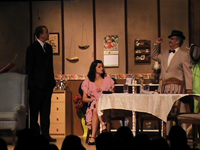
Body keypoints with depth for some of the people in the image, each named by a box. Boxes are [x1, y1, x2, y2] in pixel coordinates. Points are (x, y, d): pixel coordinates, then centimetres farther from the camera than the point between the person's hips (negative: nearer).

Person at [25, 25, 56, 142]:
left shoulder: (49, 47, 13)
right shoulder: (32, 48, -8)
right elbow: (29, 68, -8)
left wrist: (52, 81, 12)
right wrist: (31, 84, -12)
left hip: (48, 85, 7)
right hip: (37, 85, -7)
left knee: (46, 112, 9)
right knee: (34, 112, 3)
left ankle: (45, 134, 14)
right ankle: (35, 135, 8)